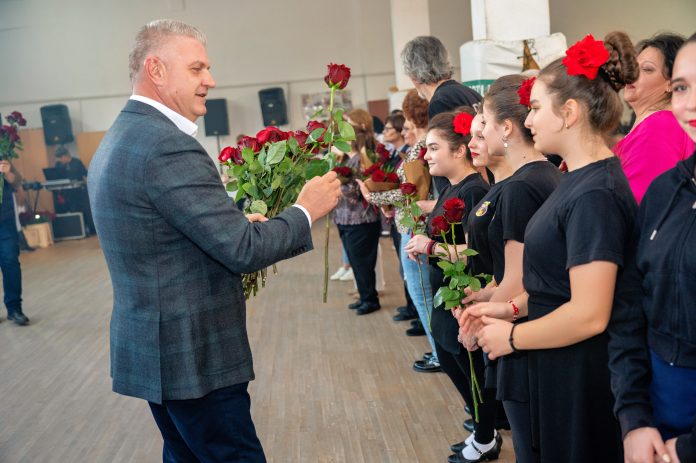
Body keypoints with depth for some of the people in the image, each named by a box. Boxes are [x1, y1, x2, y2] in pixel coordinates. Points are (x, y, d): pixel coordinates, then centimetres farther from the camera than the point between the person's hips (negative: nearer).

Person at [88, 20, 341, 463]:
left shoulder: (116, 140, 9)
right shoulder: (168, 146, -22)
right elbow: (242, 250, -22)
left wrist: (238, 224, 10)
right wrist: (305, 210, -7)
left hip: (148, 346, 10)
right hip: (193, 358, -10)